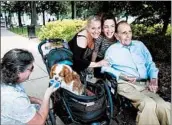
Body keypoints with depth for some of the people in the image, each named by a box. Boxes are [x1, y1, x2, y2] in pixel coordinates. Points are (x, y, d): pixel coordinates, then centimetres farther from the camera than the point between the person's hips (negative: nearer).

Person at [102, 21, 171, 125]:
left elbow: (150, 63, 19)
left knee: (164, 106, -24)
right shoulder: (112, 49, 12)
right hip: (126, 84, -4)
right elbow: (105, 68, 2)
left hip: (144, 85, 4)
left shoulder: (140, 45, 23)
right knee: (149, 104, -30)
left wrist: (154, 79, 1)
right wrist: (121, 76, -12)